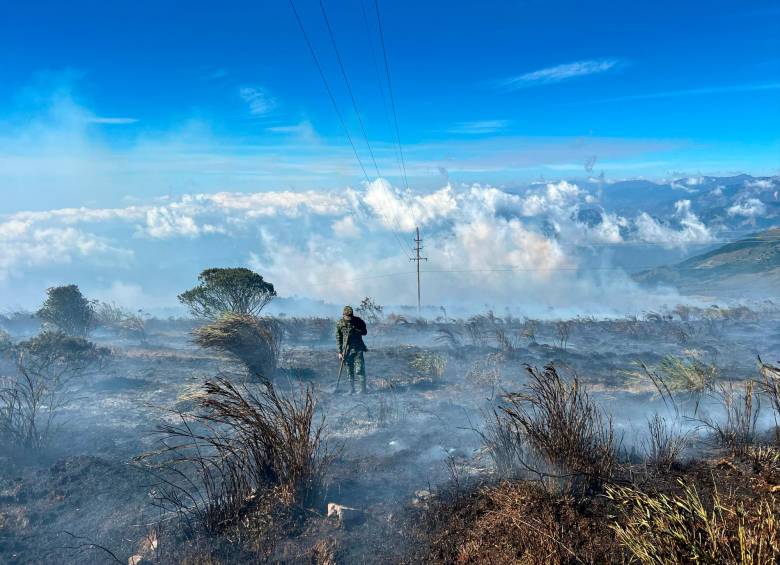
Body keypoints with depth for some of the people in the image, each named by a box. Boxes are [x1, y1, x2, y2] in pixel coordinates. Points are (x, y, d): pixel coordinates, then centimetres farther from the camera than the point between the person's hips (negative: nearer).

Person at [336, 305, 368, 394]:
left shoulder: (358, 321, -2)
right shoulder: (340, 324, -1)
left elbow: (365, 332, 4)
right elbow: (338, 339, 2)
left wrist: (355, 330, -14)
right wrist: (340, 352, -3)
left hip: (358, 348, -1)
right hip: (347, 349, 1)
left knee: (360, 370, -8)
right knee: (350, 372, 5)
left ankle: (363, 390, -3)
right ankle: (351, 390, 14)